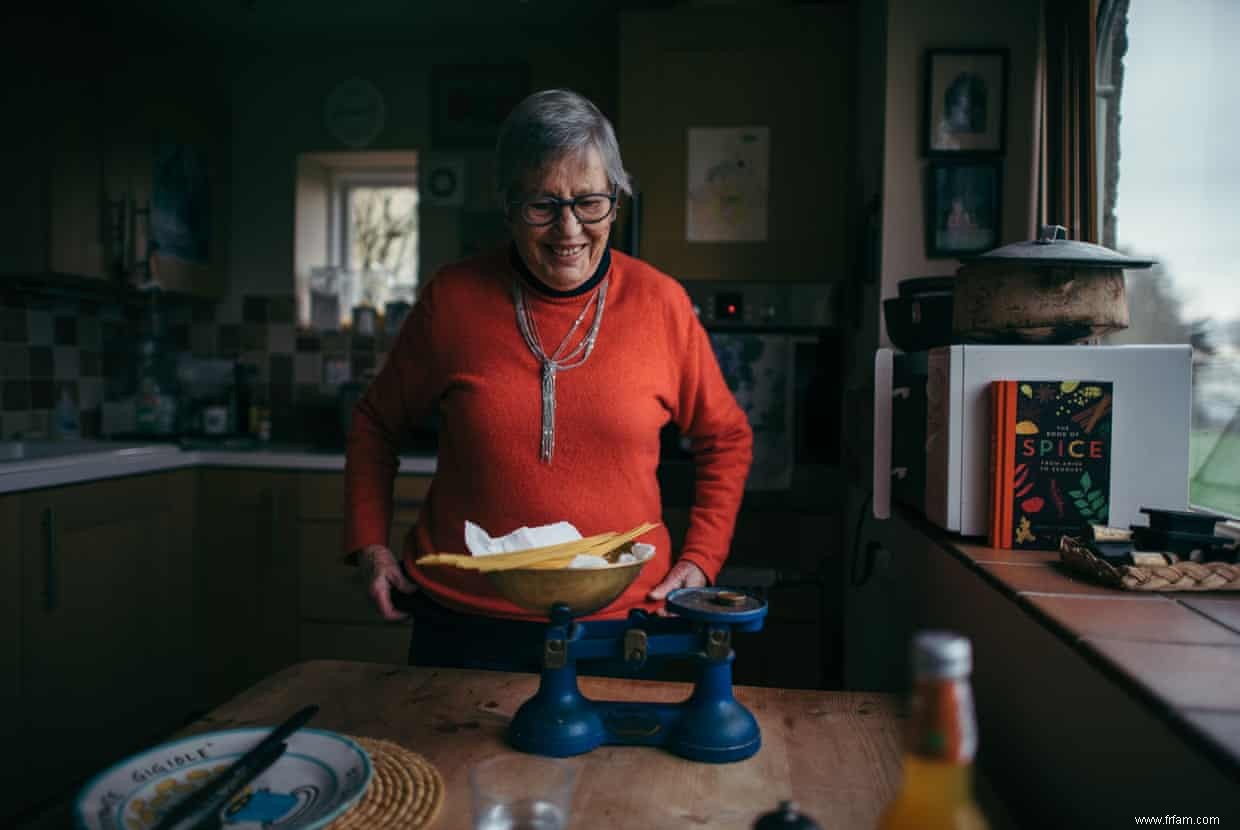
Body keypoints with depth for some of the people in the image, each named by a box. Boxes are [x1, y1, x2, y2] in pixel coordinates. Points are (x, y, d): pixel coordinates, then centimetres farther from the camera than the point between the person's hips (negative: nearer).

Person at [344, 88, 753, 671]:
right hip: (463, 623, 0)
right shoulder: (452, 299, -5)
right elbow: (376, 423, 10)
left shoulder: (661, 304, -5)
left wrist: (700, 560, 0)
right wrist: (370, 544, 1)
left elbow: (726, 438, 8)